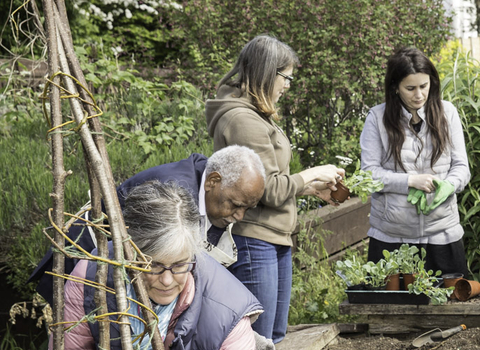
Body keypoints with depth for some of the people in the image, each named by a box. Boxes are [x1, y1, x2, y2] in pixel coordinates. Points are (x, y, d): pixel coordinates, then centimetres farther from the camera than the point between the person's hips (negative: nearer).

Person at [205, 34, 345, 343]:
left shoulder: (257, 116, 16)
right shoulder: (242, 120, -18)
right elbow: (270, 191, -19)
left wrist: (314, 189, 13)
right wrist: (313, 175, -6)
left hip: (276, 241, 11)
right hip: (253, 241, -11)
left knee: (275, 335, 16)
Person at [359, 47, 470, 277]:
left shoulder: (446, 113, 5)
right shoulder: (378, 118, -1)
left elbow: (461, 167, 5)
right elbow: (369, 172, -5)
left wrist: (446, 187, -17)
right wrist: (410, 181, -18)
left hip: (442, 233, 2)